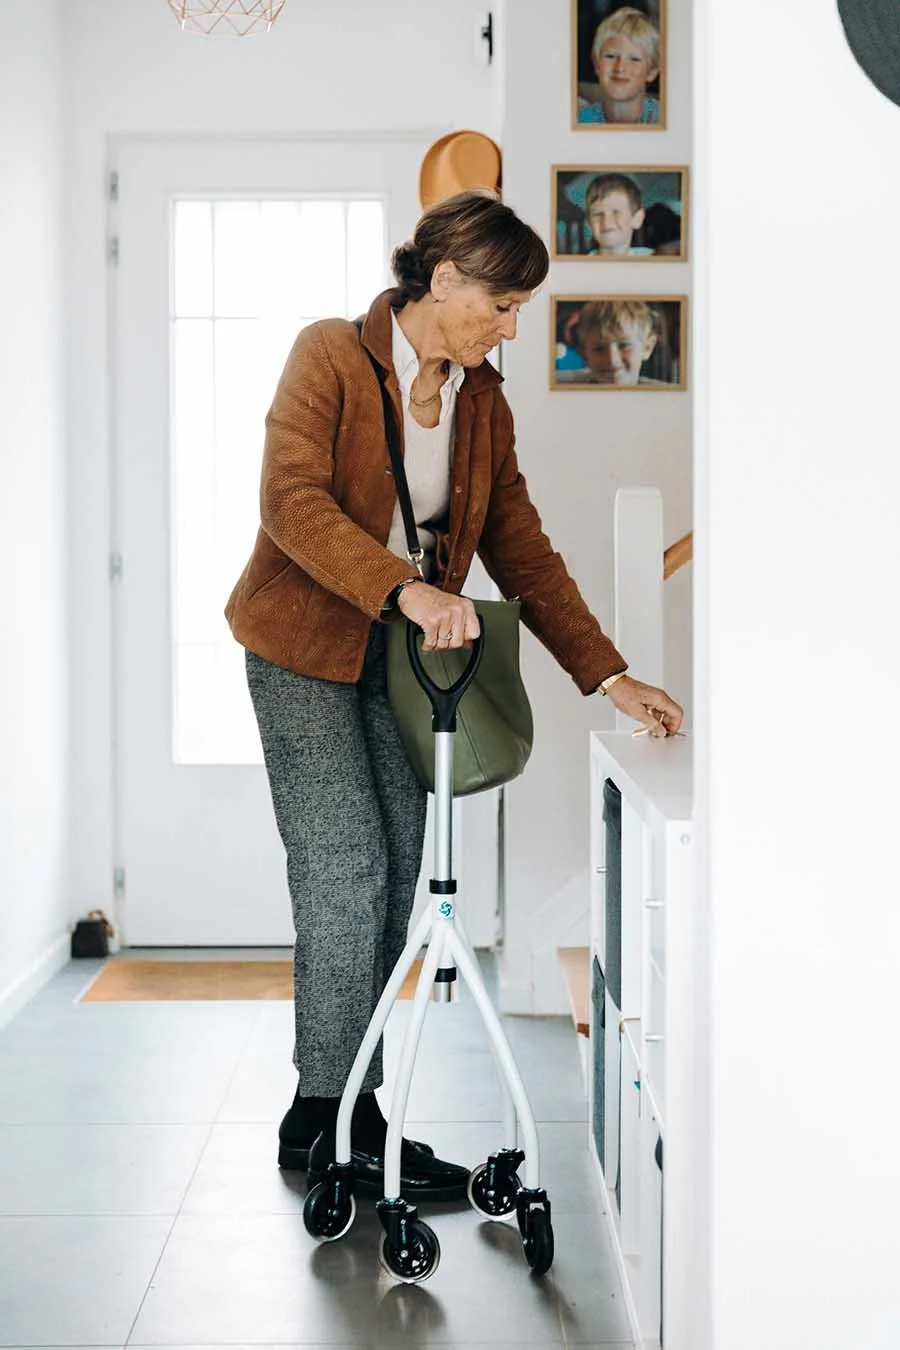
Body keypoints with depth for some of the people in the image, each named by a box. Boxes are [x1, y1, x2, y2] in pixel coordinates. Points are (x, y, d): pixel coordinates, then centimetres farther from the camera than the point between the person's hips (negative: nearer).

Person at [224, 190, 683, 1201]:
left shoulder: (483, 402, 7)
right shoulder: (330, 356, -10)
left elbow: (521, 549, 7)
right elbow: (293, 501, -23)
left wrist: (608, 676, 0)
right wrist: (405, 589, -37)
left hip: (402, 661, 6)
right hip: (306, 650, -6)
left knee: (392, 882, 4)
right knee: (345, 872, -9)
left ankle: (334, 1110, 16)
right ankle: (333, 1123, 3)